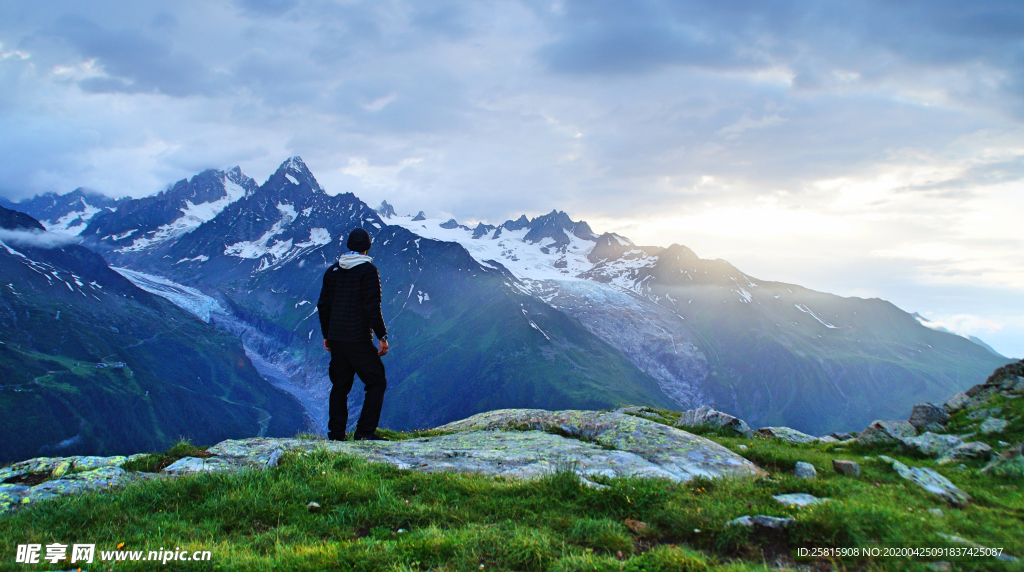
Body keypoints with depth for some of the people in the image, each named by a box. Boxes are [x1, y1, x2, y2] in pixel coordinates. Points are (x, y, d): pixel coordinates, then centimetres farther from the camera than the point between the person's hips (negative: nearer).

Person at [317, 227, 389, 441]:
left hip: (336, 338, 6)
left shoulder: (332, 270, 11)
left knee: (340, 385, 13)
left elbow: (323, 305, 14)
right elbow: (372, 307, -14)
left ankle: (336, 433, 12)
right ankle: (365, 431, -5)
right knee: (377, 383, 2)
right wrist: (382, 336, -10)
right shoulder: (368, 270, -8)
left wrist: (326, 335, 21)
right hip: (359, 340, -6)